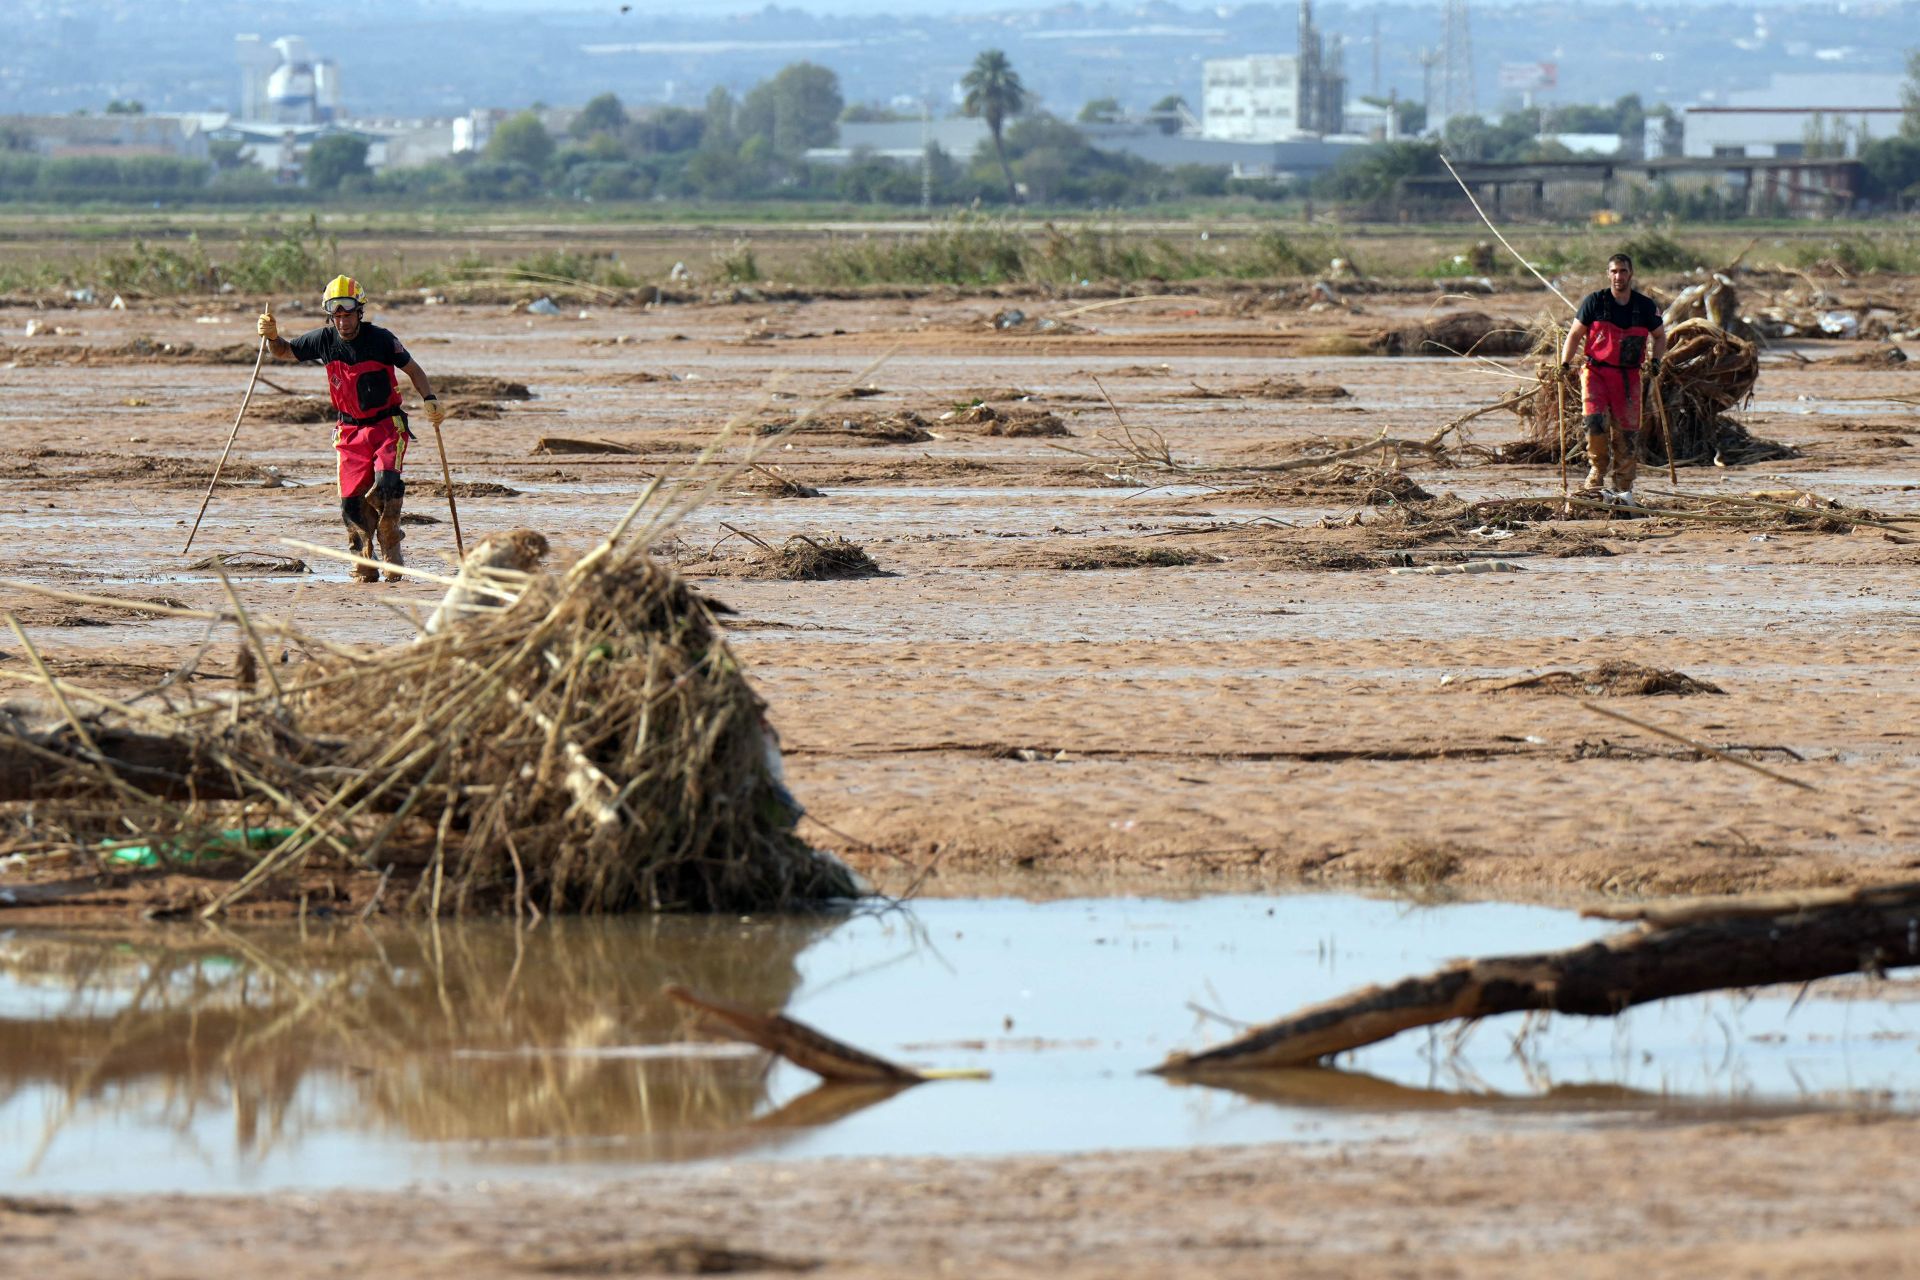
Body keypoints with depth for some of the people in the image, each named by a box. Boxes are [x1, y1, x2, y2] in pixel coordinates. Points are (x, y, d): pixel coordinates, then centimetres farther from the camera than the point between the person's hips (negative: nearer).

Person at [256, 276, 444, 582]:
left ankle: (391, 547, -6)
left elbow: (413, 370, 2)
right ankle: (364, 560, 11)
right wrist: (272, 336, -10)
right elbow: (283, 352, 12)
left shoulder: (380, 339, -11)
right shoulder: (324, 340, -3)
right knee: (352, 499, -6)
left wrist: (429, 399, -12)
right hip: (351, 431, 3)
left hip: (388, 426, -3)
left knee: (386, 482, -25)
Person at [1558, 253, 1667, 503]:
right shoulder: (1595, 302, -3)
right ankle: (1598, 471, -1)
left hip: (1628, 376, 2)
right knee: (1595, 419, -22)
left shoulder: (1645, 306, 2)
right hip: (1596, 372, -2)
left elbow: (1660, 337, 18)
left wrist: (1655, 360, 0)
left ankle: (1623, 487, 11)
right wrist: (1565, 363, -8)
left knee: (1626, 431, 0)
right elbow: (1575, 334, 4)